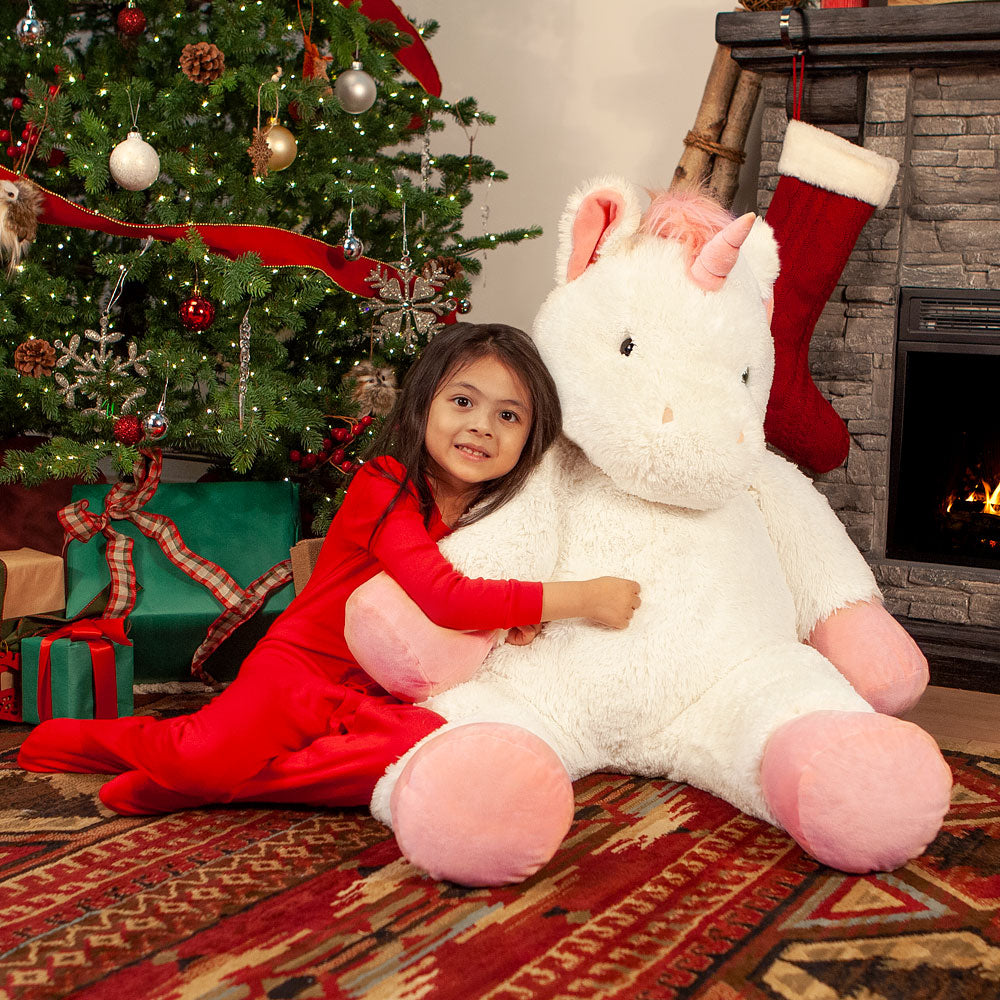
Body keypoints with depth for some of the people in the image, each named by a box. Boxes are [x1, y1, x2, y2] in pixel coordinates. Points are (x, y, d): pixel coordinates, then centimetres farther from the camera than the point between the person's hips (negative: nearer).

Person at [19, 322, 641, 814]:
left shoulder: (502, 514, 7)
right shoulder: (383, 486, -13)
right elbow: (443, 597, -26)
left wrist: (521, 611, -8)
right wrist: (579, 598, -24)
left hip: (380, 699, 5)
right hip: (302, 665, -5)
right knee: (210, 751, -31)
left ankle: (203, 779, -19)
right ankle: (117, 740, 9)